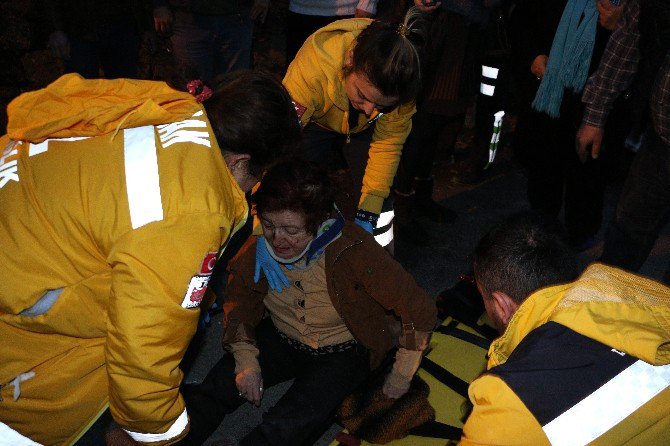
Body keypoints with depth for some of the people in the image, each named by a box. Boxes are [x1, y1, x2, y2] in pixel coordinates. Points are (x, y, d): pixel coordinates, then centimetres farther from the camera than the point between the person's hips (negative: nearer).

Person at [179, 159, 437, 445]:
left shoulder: (355, 251, -30)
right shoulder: (259, 245, -17)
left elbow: (419, 310, -20)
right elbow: (238, 298, 2)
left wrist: (401, 377, -9)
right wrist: (245, 359, -8)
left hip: (342, 352, -3)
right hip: (280, 338, 4)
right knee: (210, 393, -16)